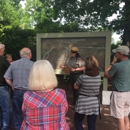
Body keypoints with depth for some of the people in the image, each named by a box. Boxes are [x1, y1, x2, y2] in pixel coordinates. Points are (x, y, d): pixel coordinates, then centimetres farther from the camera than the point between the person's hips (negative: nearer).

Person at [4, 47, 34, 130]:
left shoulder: (13, 64, 2)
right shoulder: (33, 64, -11)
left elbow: (7, 79, 4)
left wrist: (14, 86, 15)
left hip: (16, 92, 4)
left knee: (17, 113, 18)